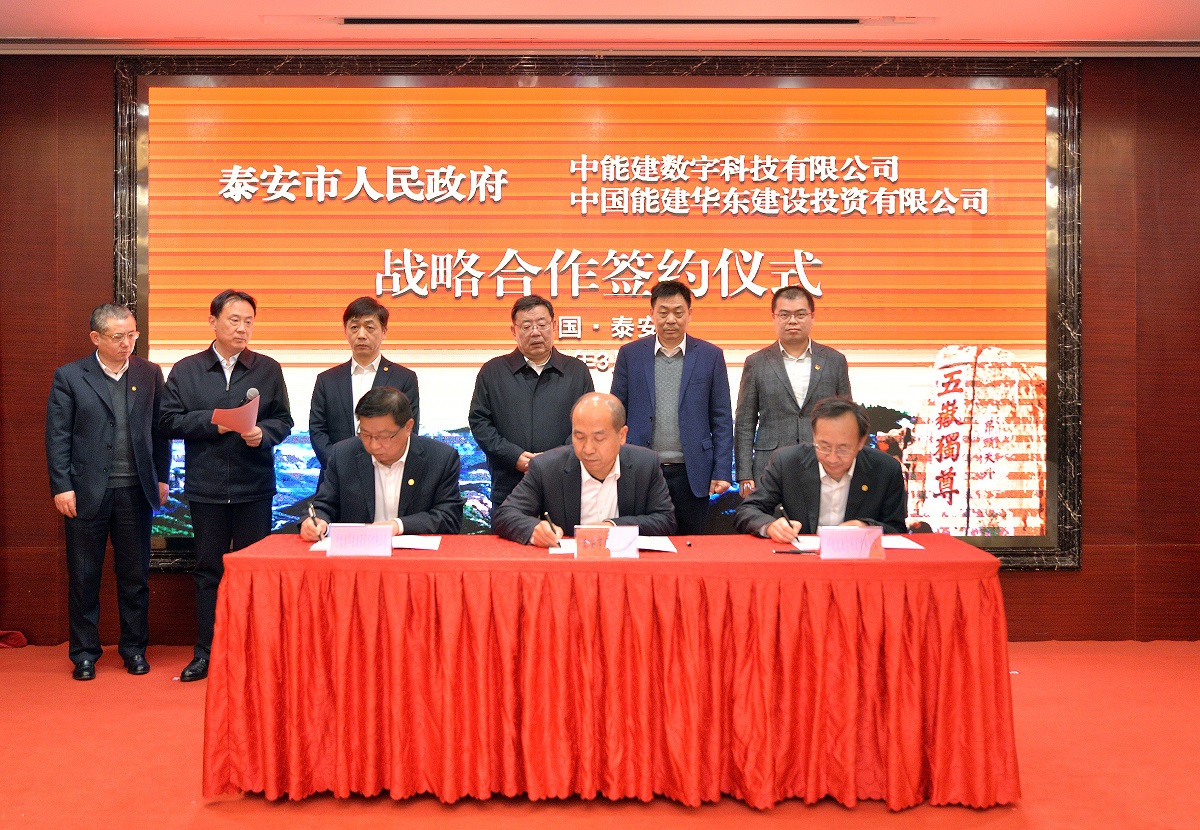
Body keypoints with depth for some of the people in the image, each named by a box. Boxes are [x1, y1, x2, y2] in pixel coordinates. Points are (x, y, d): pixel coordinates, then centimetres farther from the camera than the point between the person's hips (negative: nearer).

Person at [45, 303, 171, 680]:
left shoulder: (150, 373, 6)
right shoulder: (69, 376, 0)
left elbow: (159, 430, 8)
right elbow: (57, 436, -3)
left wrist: (161, 478, 5)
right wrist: (61, 487, -8)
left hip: (136, 491, 2)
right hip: (87, 492, -1)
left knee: (135, 575, 9)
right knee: (83, 576, 7)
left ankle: (134, 648, 22)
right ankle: (84, 652, 20)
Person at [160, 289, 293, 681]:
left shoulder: (268, 370, 5)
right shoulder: (185, 370, 5)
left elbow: (283, 421, 4)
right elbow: (171, 420, 1)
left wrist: (262, 434, -16)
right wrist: (212, 421, -12)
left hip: (255, 487, 0)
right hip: (206, 487, 1)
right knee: (208, 569, 9)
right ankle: (205, 652, 18)